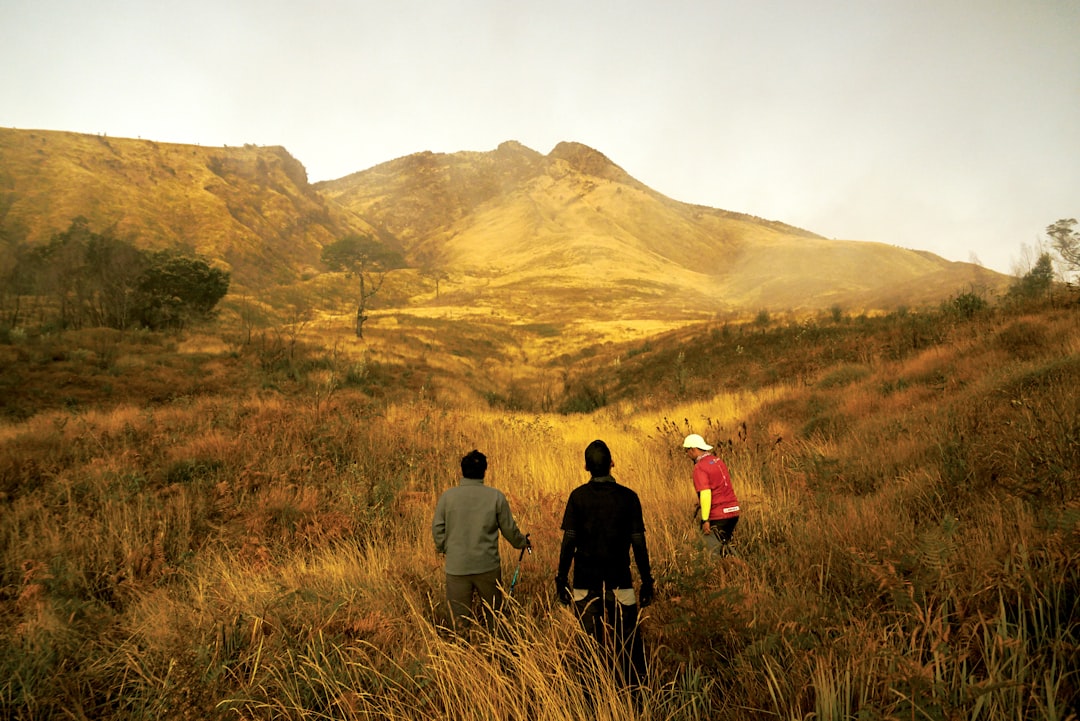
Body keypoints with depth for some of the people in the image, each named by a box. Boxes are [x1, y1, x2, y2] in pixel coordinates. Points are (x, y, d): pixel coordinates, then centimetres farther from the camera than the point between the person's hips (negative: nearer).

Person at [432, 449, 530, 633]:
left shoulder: (447, 496, -5)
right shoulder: (496, 496, -6)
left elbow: (437, 528, 1)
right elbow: (509, 529, 2)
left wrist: (441, 547, 22)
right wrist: (523, 542, 23)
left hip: (456, 567, 0)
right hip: (488, 566, 0)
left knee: (459, 619, 10)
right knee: (494, 614, 19)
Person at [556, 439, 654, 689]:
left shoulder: (578, 496, -4)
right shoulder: (628, 497, -5)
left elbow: (569, 541, -6)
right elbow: (638, 544, -4)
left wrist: (562, 579, 2)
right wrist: (647, 581, 3)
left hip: (585, 582, 1)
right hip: (618, 581, -1)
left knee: (591, 643, 11)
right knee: (627, 641, 9)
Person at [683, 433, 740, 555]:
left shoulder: (699, 467, -12)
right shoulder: (718, 461, 13)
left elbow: (705, 494, -21)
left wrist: (705, 520, -19)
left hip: (717, 516, -8)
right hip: (733, 511, 8)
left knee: (714, 552, 1)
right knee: (724, 547, 21)